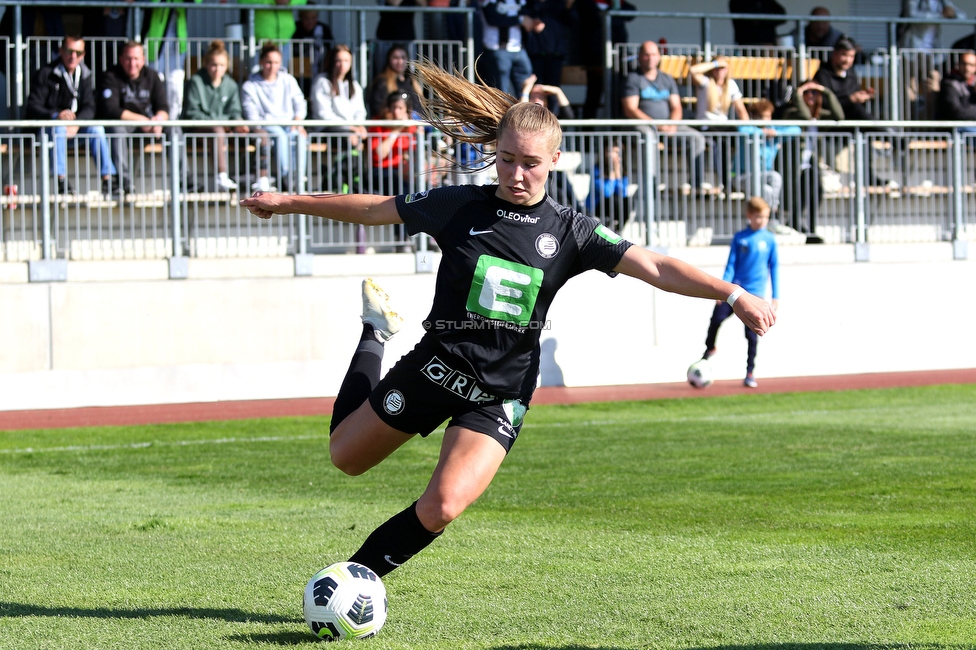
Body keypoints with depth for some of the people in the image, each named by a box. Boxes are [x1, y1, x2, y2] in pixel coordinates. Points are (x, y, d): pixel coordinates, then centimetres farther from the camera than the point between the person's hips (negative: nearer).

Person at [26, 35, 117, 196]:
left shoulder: (84, 75, 7)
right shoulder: (45, 73, -7)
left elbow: (89, 107, -1)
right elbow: (33, 108, -13)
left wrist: (76, 124, -22)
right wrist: (56, 115, -32)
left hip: (76, 128, 4)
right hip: (47, 125, -4)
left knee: (97, 129, -23)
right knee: (59, 128, -36)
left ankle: (108, 179, -25)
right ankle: (61, 180, -41)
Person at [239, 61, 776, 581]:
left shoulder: (569, 232, -7)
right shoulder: (460, 207, -6)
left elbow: (653, 267, -16)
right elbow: (373, 209, 6)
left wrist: (733, 295, -28)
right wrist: (290, 201, 12)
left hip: (500, 396, -1)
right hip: (435, 367, 1)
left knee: (443, 507, -20)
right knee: (346, 457, 19)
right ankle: (375, 333, 43)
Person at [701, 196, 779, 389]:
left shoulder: (770, 239, 3)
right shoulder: (739, 238, 5)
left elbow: (774, 267, 7)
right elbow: (731, 264, 6)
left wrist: (775, 295, 4)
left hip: (755, 293, -1)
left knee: (752, 335, -2)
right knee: (716, 319, -10)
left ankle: (750, 373, 9)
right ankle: (709, 349, 20)